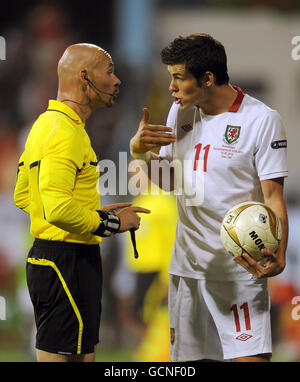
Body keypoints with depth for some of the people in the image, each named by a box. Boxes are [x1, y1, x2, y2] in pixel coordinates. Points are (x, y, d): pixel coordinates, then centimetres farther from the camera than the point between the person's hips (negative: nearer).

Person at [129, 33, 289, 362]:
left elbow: (273, 197, -11)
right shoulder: (181, 112, 10)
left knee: (251, 357, -16)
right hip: (187, 264, 6)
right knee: (189, 357, 8)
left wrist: (277, 256, -27)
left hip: (240, 269, -6)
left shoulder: (262, 120, -9)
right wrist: (139, 151, -1)